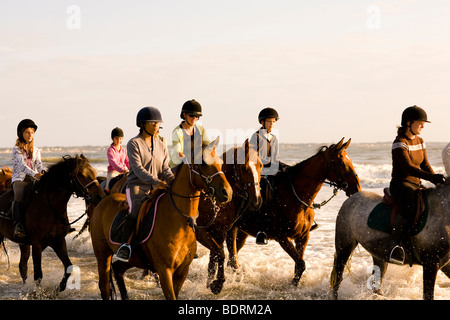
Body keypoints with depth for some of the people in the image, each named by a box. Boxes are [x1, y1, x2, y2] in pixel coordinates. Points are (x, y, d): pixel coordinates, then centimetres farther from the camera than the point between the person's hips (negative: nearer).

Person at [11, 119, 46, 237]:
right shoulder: (17, 149, 1)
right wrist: (35, 174, -30)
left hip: (33, 179, 5)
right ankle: (17, 225, -43)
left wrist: (42, 172, -20)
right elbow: (22, 164, -14)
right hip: (19, 179, -5)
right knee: (19, 194, -37)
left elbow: (39, 164, 5)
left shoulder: (36, 150, 18)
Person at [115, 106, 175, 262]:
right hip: (137, 186, -5)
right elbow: (138, 168, -14)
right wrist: (155, 181, -29)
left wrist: (174, 181, -11)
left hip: (157, 188, 5)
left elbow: (165, 168, 10)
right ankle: (125, 245, -28)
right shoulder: (134, 143, -3)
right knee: (137, 208, -32)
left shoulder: (161, 142, 13)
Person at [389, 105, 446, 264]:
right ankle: (396, 244, -33)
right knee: (409, 206, -37)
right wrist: (432, 177, -32)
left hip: (416, 185, 8)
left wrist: (438, 180, -1)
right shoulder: (399, 143, -13)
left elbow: (425, 165, 16)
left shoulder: (420, 141, 13)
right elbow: (408, 167, -23)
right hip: (400, 184, -8)